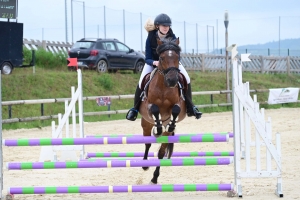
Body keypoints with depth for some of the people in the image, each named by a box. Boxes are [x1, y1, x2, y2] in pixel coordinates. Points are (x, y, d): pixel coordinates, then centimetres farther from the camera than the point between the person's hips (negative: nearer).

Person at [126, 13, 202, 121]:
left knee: (187, 79, -15)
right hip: (153, 61, -1)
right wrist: (154, 62, -44)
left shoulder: (172, 37, -23)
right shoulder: (150, 38, -25)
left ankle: (190, 108, -2)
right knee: (141, 83, -21)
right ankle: (135, 109, -2)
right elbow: (147, 59, -21)